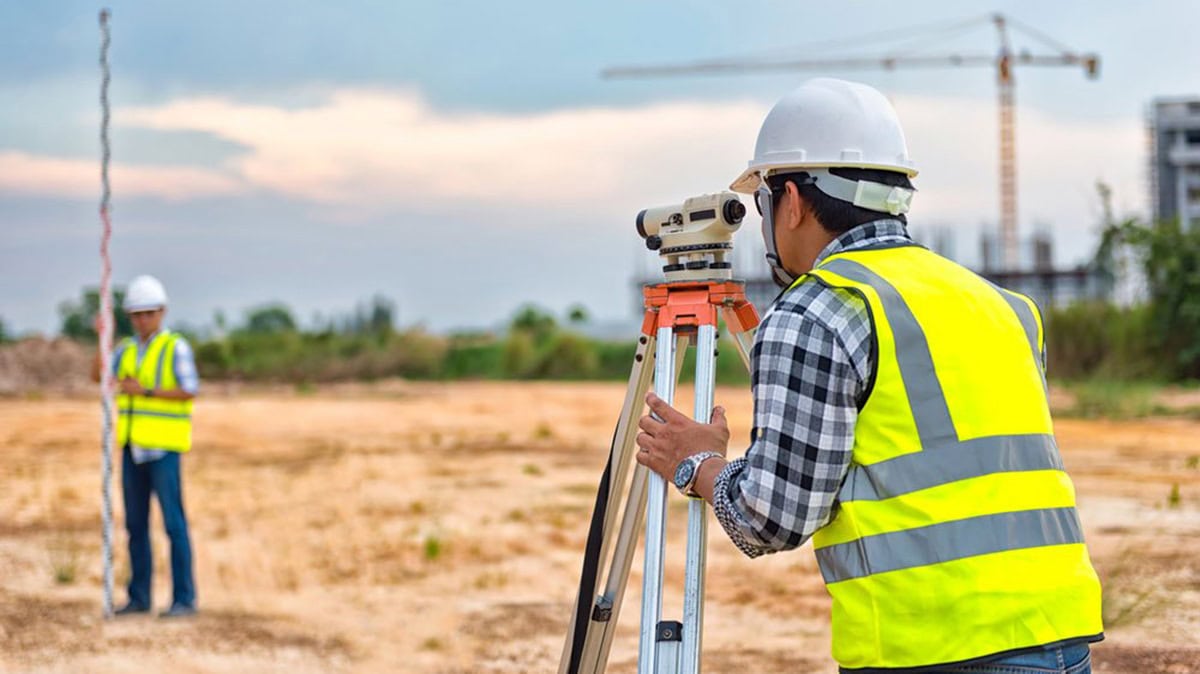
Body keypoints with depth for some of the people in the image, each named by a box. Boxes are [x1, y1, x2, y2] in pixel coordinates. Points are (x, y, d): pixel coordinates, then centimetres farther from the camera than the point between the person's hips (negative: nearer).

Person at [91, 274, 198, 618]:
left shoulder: (176, 347, -7)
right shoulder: (127, 350, 12)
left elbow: (190, 391, -17)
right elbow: (98, 375, -2)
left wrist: (146, 391, -24)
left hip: (164, 447, -7)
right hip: (134, 446, 7)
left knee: (173, 522, -7)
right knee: (136, 524, 7)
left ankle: (185, 599, -5)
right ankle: (139, 597, 13)